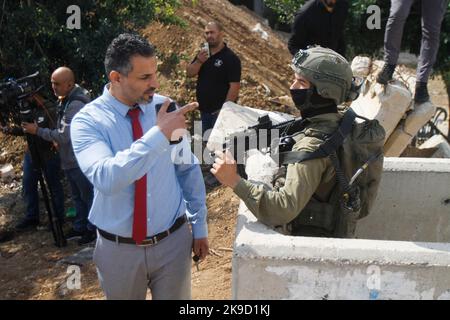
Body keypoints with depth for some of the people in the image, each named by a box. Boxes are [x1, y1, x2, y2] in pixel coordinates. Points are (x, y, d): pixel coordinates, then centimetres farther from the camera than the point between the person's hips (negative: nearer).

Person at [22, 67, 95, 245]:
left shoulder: (76, 105, -24)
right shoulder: (65, 100, 7)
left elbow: (64, 135, -25)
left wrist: (38, 131, -17)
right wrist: (56, 141, 6)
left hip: (80, 160, -9)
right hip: (70, 160, 10)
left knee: (88, 196, 4)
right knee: (78, 197, 19)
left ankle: (94, 229, 16)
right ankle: (80, 227, 31)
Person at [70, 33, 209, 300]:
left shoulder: (165, 108, -5)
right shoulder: (88, 121, -15)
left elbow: (188, 170, 4)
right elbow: (106, 178, -33)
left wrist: (200, 227, 8)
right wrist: (158, 135, -36)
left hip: (173, 241, 2)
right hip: (118, 249, -1)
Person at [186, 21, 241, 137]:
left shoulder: (230, 58, -14)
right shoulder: (203, 53, 9)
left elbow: (234, 86, -18)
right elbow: (189, 73, 3)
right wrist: (199, 61, -17)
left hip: (219, 110, -7)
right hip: (204, 109, 7)